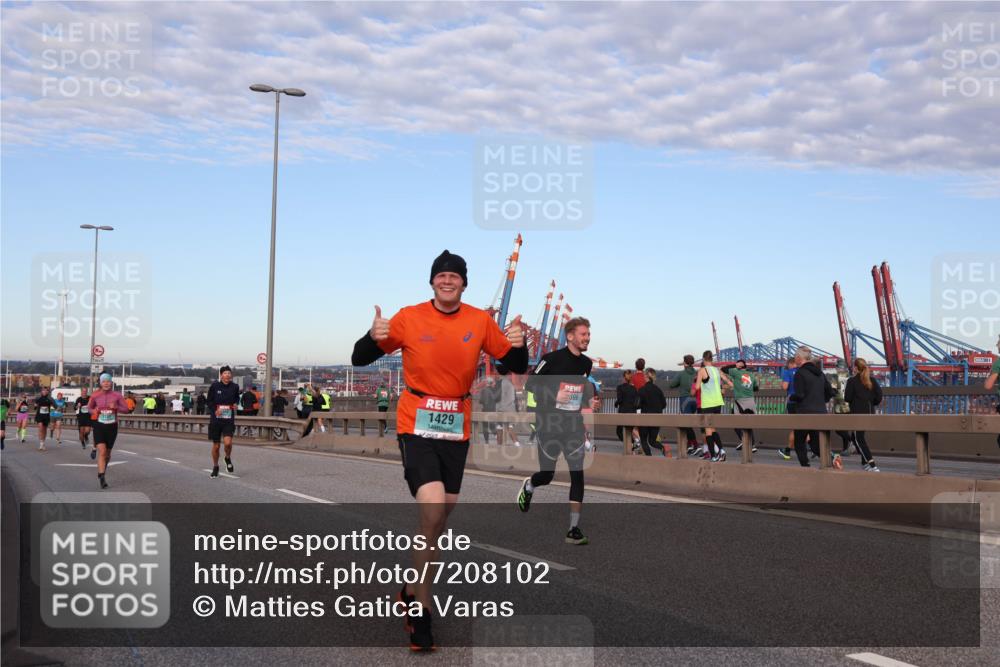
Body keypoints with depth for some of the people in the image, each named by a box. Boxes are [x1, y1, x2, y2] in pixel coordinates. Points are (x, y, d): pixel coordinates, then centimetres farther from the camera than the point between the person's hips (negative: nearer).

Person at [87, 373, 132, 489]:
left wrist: (116, 407, -19)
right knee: (102, 452, -17)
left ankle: (102, 470, 46)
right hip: (99, 426, -1)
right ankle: (102, 478, -19)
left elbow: (126, 409, -1)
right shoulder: (95, 396, -3)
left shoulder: (117, 395, -5)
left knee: (107, 453, 15)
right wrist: (94, 411, -9)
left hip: (112, 426, 1)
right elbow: (89, 407, 13)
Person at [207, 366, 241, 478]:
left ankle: (228, 458, 14)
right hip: (216, 419, 0)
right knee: (216, 445, 8)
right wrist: (215, 410, -13)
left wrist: (235, 404, -2)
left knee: (228, 442, -19)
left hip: (229, 419, 0)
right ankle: (215, 468, 28)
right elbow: (208, 401, 4)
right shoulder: (215, 386, -4)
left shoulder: (234, 387, 0)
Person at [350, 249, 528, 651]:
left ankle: (412, 590, 35)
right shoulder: (409, 318, -6)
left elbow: (517, 367, 6)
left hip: (456, 429, 4)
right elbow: (360, 359, -2)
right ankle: (421, 608, -5)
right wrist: (374, 337, -24)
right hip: (416, 426, -4)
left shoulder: (480, 321, 1)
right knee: (433, 510, -20)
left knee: (441, 517, 12)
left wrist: (518, 345, -16)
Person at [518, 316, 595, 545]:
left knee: (578, 475, -7)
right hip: (549, 423, -4)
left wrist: (590, 401, 4)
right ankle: (528, 487, 42)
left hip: (574, 424, 4)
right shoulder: (552, 358, -11)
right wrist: (554, 395, -19)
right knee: (547, 475, 3)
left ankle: (574, 530, -2)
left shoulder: (587, 363, 7)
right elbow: (531, 382, -7)